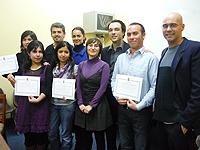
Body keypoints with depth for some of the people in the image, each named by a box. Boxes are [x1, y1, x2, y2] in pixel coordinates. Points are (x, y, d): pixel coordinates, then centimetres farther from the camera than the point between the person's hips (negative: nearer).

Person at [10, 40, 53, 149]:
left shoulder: (46, 68, 1)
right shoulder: (24, 68, 11)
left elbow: (48, 89, -8)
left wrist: (38, 99, -20)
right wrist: (13, 81, -2)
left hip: (41, 105, -3)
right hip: (25, 105, 3)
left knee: (41, 136, 3)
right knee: (28, 136, 10)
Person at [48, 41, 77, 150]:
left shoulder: (74, 67, -7)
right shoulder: (53, 67, 6)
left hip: (68, 104, -4)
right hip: (54, 103, 4)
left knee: (66, 135, 8)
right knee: (52, 133, 15)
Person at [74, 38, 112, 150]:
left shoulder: (104, 66, -6)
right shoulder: (81, 65, 7)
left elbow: (103, 87, -11)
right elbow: (78, 86, 6)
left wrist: (91, 105, -13)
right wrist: (80, 103, -4)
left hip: (98, 105, -4)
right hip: (82, 106, 4)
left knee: (99, 136, 9)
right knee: (84, 137, 11)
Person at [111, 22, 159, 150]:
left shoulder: (151, 58, -10)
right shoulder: (121, 58, 7)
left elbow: (155, 87, -14)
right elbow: (114, 80, 12)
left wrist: (139, 106, -16)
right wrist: (117, 96, -4)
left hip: (142, 110, -4)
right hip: (122, 107, 5)